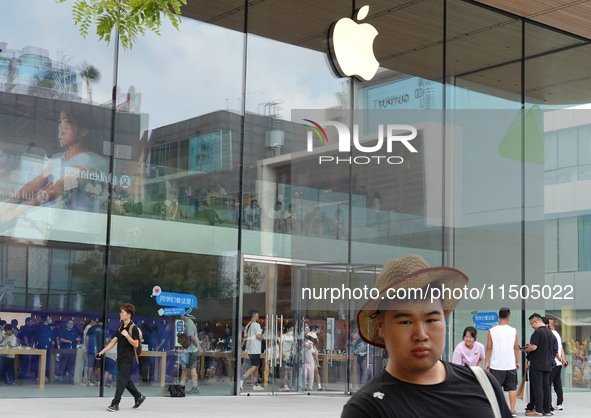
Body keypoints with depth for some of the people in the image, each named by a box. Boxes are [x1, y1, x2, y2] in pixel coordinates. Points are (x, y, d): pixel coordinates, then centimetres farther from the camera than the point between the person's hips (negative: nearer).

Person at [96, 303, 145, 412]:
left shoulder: (133, 328, -11)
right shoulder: (120, 327, 13)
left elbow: (136, 344, -15)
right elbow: (113, 341, 12)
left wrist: (127, 335, -23)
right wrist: (102, 352, 7)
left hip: (128, 359, -8)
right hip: (120, 358, 8)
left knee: (121, 380, -8)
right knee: (126, 380, 13)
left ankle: (115, 403, -7)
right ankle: (139, 397, 28)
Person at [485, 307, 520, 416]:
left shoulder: (491, 331, -5)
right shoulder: (513, 331, -1)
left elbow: (489, 348, 0)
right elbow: (516, 348, 6)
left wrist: (487, 362, 10)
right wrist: (517, 362, 17)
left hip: (496, 365, -1)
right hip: (511, 365, 2)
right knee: (512, 388, 10)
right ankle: (512, 410, 11)